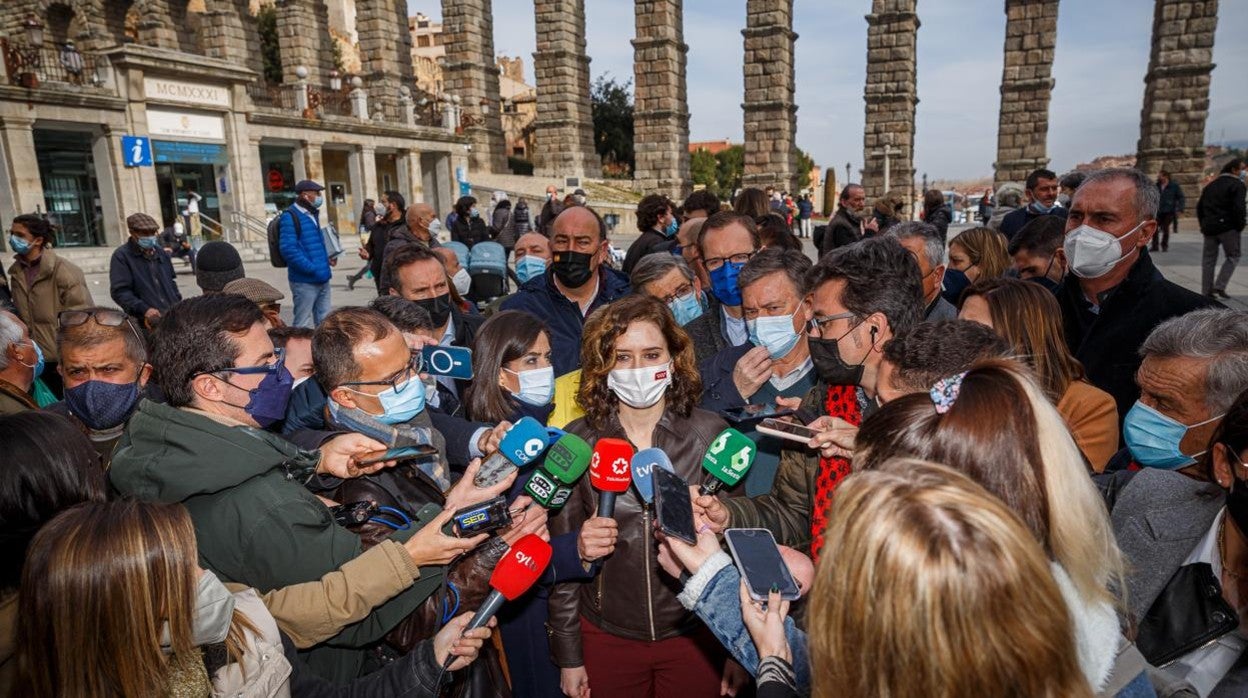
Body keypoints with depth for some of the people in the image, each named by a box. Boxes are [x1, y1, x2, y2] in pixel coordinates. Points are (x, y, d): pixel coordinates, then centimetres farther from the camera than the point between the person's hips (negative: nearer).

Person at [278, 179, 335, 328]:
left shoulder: (312, 214, 16)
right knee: (304, 326, -2)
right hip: (305, 281, -8)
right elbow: (289, 249, -19)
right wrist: (312, 268, -20)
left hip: (322, 279, 8)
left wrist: (327, 257, 10)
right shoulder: (290, 217, -11)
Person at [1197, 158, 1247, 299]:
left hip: (1209, 228, 6)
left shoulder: (1211, 185, 16)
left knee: (1208, 260, 8)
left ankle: (1206, 291, 8)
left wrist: (1204, 224, 19)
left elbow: (1200, 206, 16)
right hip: (1227, 227, -6)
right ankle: (1219, 286, -5)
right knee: (1233, 257, 6)